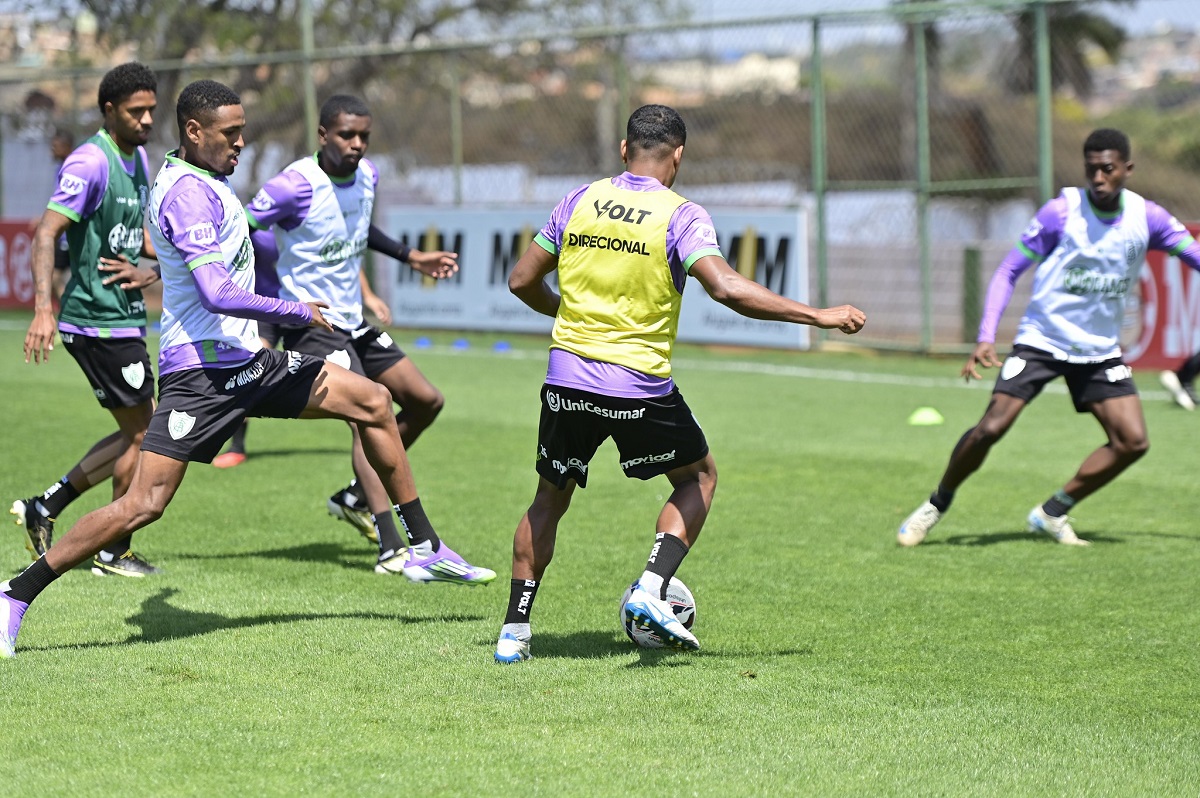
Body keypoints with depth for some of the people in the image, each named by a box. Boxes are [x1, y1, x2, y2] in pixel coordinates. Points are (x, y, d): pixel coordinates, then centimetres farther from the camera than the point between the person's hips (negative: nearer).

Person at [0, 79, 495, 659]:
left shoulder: (204, 182, 13)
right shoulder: (187, 192, -19)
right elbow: (217, 294, -27)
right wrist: (296, 312, -15)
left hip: (244, 362, 10)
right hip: (200, 370, -10)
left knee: (373, 402, 10)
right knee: (143, 504, -16)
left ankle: (424, 546, 20)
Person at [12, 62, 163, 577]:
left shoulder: (138, 158, 12)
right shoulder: (91, 163, -17)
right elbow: (46, 234, -23)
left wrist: (147, 269, 6)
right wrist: (43, 309, -33)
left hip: (124, 318, 9)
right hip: (99, 320, -9)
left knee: (137, 433, 14)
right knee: (142, 434, -2)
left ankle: (45, 508, 18)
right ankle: (114, 553, 10)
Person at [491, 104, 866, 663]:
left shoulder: (579, 201, 6)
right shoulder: (681, 216, -8)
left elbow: (522, 281, 11)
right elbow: (726, 287, -22)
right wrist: (817, 316, -18)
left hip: (567, 377, 4)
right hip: (640, 389, -4)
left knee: (549, 499, 19)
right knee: (698, 477, 19)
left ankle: (513, 631, 15)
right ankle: (651, 590, 1)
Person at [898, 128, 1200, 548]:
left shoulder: (1146, 217, -5)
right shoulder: (1062, 212, -14)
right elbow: (1008, 271, -10)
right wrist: (986, 337, -21)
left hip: (1100, 350, 4)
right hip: (1040, 340, -4)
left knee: (1132, 442, -10)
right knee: (990, 428, -16)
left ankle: (1052, 513, 6)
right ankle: (937, 505, 8)